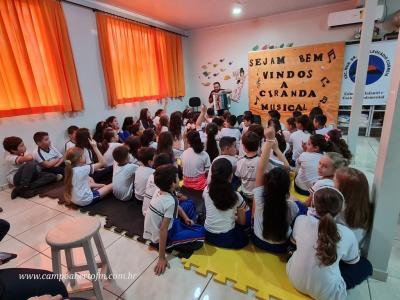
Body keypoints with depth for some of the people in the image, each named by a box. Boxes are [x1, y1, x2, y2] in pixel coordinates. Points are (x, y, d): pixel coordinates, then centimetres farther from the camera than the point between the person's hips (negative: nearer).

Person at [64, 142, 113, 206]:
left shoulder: (70, 169, -3)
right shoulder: (84, 169, -24)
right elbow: (103, 162, -21)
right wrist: (95, 147, -21)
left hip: (74, 200, 8)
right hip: (85, 200, -8)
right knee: (112, 186, 0)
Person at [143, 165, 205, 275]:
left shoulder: (160, 192, -7)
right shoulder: (170, 202, -32)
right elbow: (163, 230, -30)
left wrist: (186, 218, -2)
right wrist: (162, 258, -24)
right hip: (160, 238, -8)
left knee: (189, 204, 13)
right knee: (201, 232, -15)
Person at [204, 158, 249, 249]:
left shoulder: (206, 191, -5)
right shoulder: (236, 196, -13)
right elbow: (242, 222, 0)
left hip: (208, 235, 4)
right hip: (227, 239, -3)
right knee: (249, 215, 16)